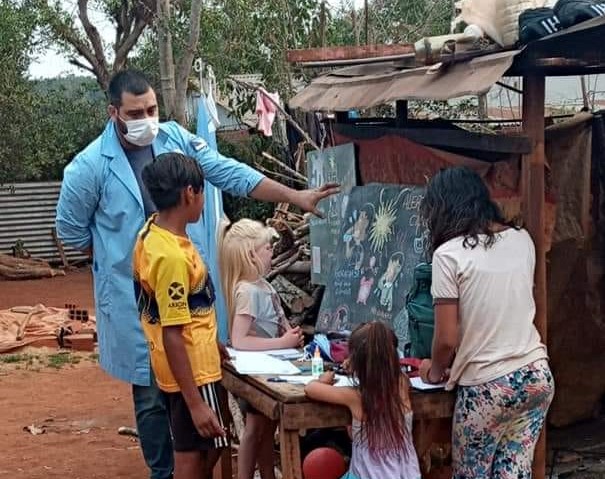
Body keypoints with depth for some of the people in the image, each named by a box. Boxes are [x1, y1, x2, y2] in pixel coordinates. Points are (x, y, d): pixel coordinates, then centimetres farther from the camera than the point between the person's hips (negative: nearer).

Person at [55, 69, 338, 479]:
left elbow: (231, 174, -1)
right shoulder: (90, 166, -14)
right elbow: (71, 230, -1)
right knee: (153, 395, 6)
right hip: (135, 298, -4)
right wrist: (122, 256, 2)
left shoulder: (175, 138, -4)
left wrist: (296, 197, -5)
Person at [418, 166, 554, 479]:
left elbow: (447, 339, -11)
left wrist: (435, 371, 9)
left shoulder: (449, 254, -12)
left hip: (488, 386, -5)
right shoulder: (522, 240, 6)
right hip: (537, 375, 5)